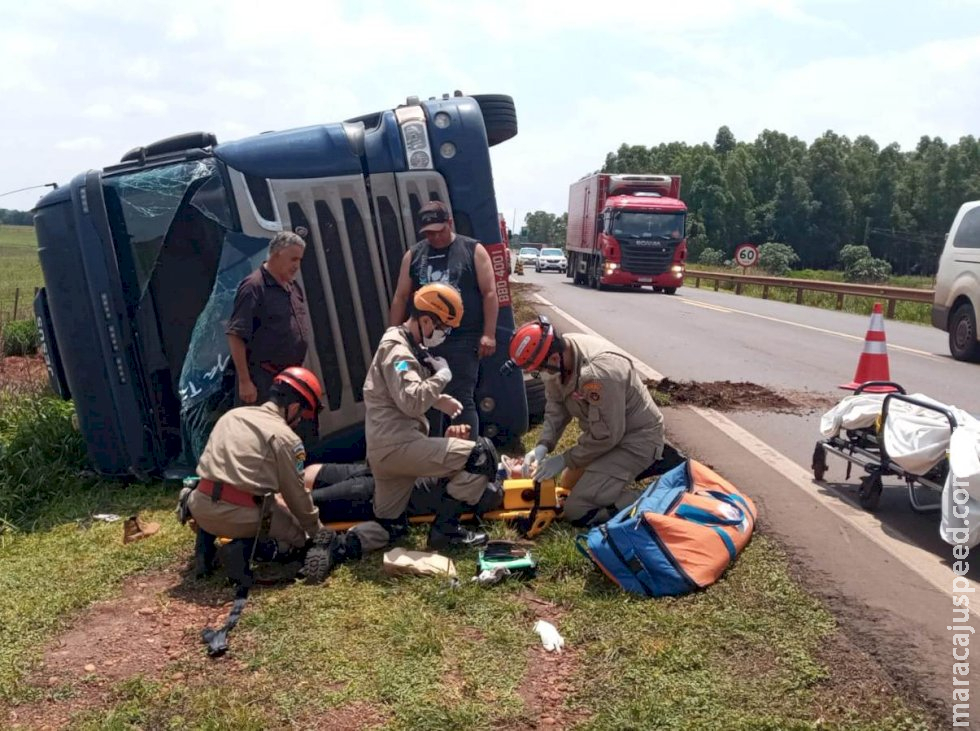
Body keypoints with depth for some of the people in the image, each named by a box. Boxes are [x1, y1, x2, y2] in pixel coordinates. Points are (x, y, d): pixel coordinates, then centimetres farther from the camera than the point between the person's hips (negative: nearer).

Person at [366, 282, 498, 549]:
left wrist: (439, 399, 14)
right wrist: (442, 376, -13)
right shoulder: (397, 351, -14)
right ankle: (444, 528, -6)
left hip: (385, 449, 11)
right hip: (397, 446, -11)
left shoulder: (407, 346, 19)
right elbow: (412, 402, -28)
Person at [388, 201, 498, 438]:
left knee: (462, 400, -3)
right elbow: (400, 298, 13)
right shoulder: (413, 255, 11)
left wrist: (488, 334, -8)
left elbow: (489, 293, -1)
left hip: (463, 341, -4)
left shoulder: (473, 250, 2)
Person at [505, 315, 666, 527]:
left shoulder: (598, 372, -37)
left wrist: (565, 460, -17)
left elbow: (606, 435, -28)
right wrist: (542, 446, -14)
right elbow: (556, 406, -1)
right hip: (607, 429, 9)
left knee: (578, 510, -14)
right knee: (569, 485, 25)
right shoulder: (558, 354, -11)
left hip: (638, 437, -9)